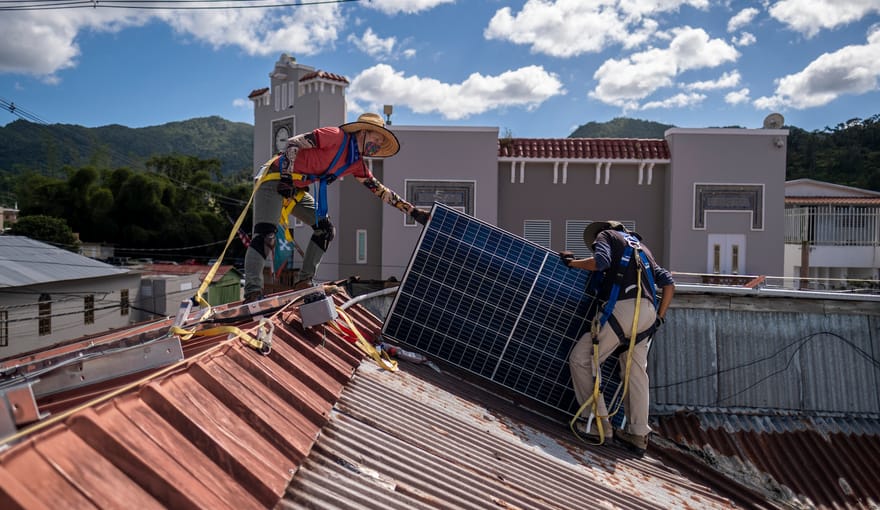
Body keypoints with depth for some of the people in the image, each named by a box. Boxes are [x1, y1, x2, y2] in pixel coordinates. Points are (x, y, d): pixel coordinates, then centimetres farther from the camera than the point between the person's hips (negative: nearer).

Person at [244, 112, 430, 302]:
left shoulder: (357, 165, 8)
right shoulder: (337, 136, -16)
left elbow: (380, 190, 11)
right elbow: (293, 143, -19)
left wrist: (413, 211, 9)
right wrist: (286, 177, -26)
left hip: (296, 190, 9)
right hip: (274, 179, -9)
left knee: (326, 229, 6)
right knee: (265, 236, -20)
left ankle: (304, 281, 9)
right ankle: (252, 292, -22)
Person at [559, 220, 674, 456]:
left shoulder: (606, 236, 14)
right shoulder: (640, 246, 33)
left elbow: (600, 262, -10)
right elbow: (668, 283, 26)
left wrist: (571, 262, 5)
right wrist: (659, 317, 26)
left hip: (621, 307, -7)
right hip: (647, 312, 7)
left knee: (580, 359, -1)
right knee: (636, 373, 12)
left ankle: (600, 424, -3)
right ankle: (638, 434, 15)